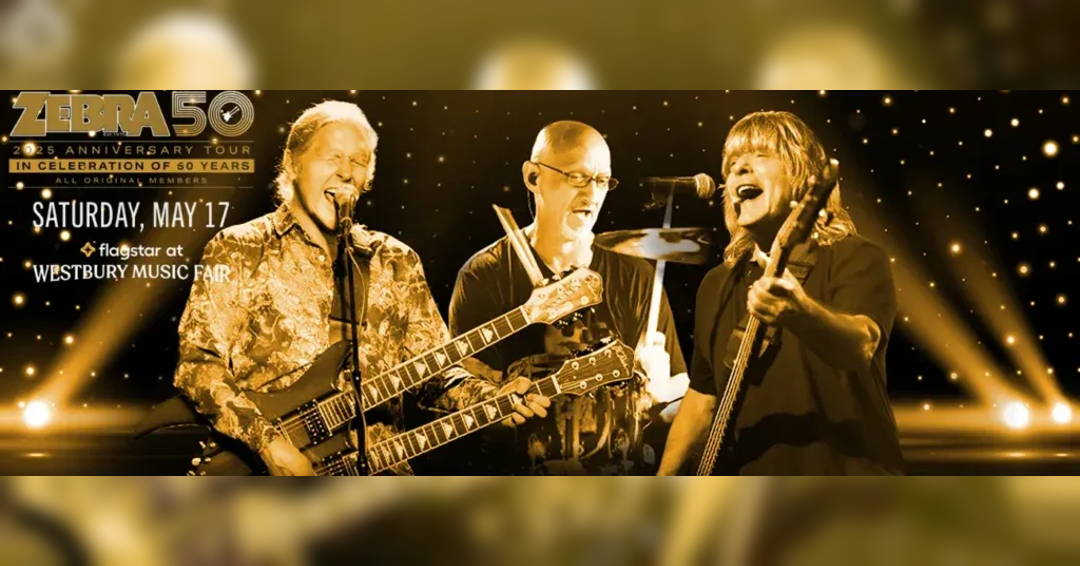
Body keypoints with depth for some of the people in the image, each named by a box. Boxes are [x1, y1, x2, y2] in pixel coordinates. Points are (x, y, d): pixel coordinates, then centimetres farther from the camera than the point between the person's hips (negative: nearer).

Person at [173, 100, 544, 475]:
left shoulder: (396, 262, 14)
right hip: (261, 471, -3)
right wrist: (266, 440, -16)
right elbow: (197, 362, -4)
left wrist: (489, 398, -6)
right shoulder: (238, 250, 2)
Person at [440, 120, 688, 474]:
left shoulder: (634, 277, 6)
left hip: (619, 471, 2)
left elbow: (678, 395, 10)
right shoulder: (485, 276, 0)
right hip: (514, 469, -2)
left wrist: (655, 383, -10)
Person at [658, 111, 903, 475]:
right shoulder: (717, 285, 12)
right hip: (743, 471, 6)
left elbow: (859, 346, -25)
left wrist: (802, 314, -44)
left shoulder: (856, 260, -6)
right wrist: (664, 477, 9)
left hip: (843, 470, -5)